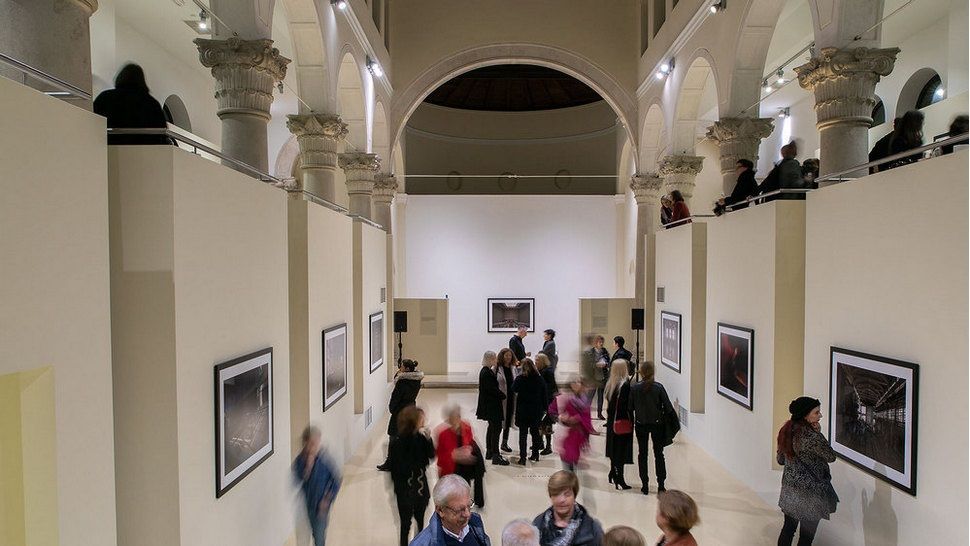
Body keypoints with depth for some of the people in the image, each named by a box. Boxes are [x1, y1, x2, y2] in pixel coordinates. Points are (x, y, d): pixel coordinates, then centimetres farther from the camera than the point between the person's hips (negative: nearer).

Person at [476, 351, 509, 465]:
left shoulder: (488, 371, 10)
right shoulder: (486, 373, -21)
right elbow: (492, 388, -22)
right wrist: (503, 396, -11)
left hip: (490, 403, 11)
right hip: (491, 404, -11)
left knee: (492, 427, 19)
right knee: (496, 428, -8)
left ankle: (489, 452, 30)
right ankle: (495, 456, -4)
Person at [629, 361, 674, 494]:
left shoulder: (634, 388, -10)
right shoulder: (658, 387, -13)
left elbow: (630, 408, -5)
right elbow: (667, 406, -10)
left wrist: (632, 423, 8)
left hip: (640, 425, 0)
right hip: (657, 424, 0)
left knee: (642, 454, 13)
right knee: (659, 454, 14)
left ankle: (645, 485, 15)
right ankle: (661, 485, 16)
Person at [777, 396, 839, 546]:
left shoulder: (786, 431, 1)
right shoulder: (812, 436, -24)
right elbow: (831, 457, -9)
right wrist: (818, 433, -6)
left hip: (789, 489, 7)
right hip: (809, 492, -7)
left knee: (788, 528, 18)